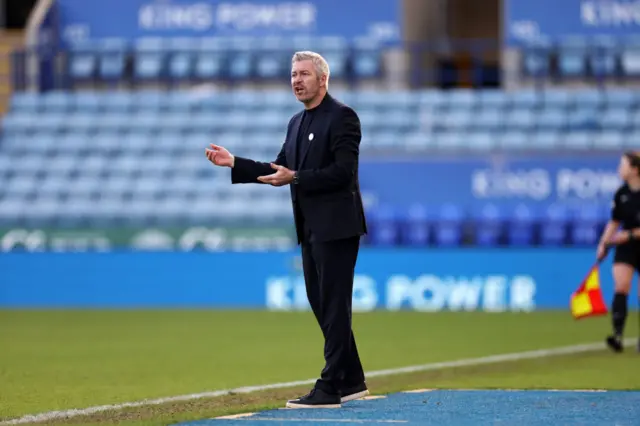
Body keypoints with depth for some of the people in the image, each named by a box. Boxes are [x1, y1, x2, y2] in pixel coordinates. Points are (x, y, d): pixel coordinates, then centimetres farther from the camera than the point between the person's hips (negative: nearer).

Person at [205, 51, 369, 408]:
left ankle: (330, 388, -6)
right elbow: (280, 171, 17)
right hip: (311, 229, 9)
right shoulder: (297, 123, 16)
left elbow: (343, 172, -19)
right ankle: (351, 380, 21)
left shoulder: (342, 116, -11)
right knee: (322, 305, 12)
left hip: (336, 227, -9)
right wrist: (234, 163, 9)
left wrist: (295, 178, -23)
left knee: (333, 306, -7)